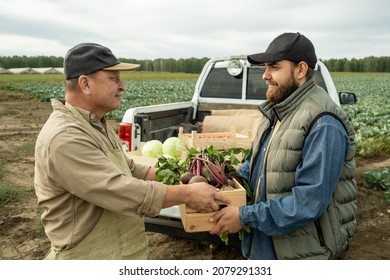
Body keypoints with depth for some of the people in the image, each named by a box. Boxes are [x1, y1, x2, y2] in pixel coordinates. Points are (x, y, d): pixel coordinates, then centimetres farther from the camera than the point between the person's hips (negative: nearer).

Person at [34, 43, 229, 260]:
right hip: (91, 257, -8)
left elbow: (130, 170, 12)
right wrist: (187, 194, -22)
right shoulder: (65, 139, -26)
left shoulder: (98, 125, 6)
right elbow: (123, 192, -30)